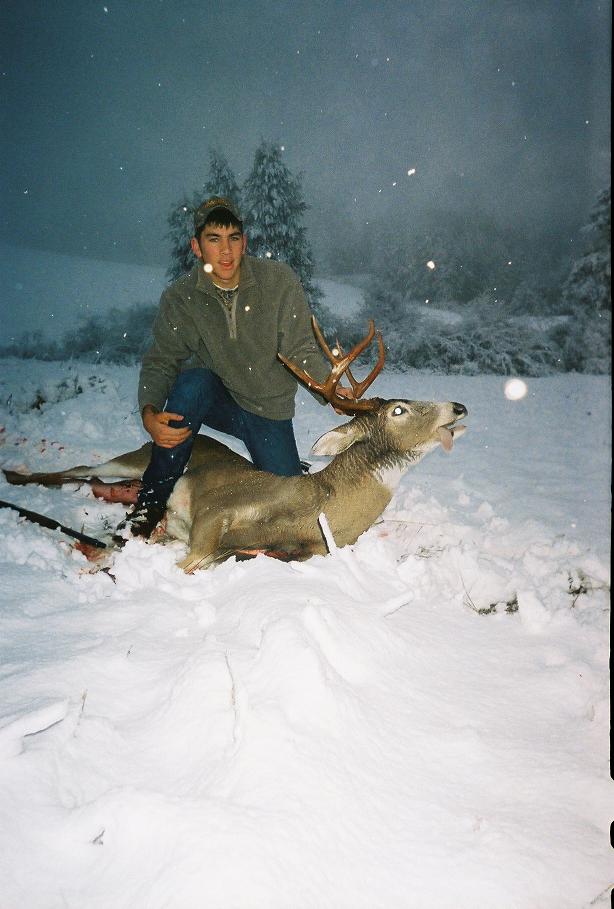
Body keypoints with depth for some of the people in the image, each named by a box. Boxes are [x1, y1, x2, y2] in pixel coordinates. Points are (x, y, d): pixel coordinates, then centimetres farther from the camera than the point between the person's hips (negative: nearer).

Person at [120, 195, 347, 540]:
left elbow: (301, 351, -14)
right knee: (193, 380, -35)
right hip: (216, 400, 0)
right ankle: (151, 503, -21)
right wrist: (150, 413, -29)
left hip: (268, 410, 0)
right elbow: (159, 362, -10)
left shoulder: (280, 281, -15)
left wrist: (332, 389, -33)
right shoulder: (180, 298, -12)